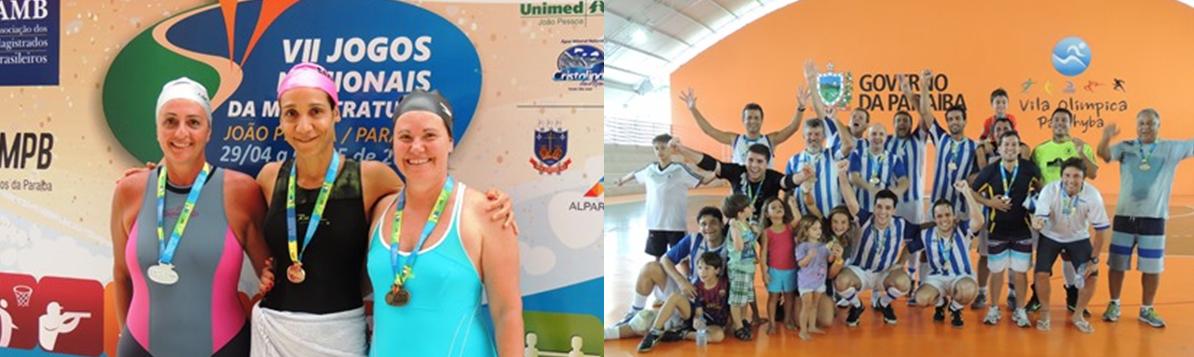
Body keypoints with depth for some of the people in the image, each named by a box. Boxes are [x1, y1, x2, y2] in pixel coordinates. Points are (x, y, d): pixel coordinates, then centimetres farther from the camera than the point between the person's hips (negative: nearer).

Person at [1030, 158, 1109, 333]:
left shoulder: (1093, 195, -25)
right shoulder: (1049, 190, -28)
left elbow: (1101, 229, -16)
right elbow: (1039, 216, -32)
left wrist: (1094, 259, -15)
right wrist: (1037, 222, -59)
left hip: (1079, 238, 1)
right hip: (1050, 236, -1)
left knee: (1092, 276, -9)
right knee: (1042, 273, -15)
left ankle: (1078, 315, 16)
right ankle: (1045, 312, 11)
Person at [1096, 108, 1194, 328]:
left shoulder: (1172, 149, 1)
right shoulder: (1126, 147, -1)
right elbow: (1104, 155, -18)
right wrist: (1106, 139, -39)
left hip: (1154, 218, 0)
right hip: (1125, 215, 0)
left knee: (1152, 268, 7)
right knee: (1117, 264, 8)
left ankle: (1147, 310, 22)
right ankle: (1114, 305, 23)